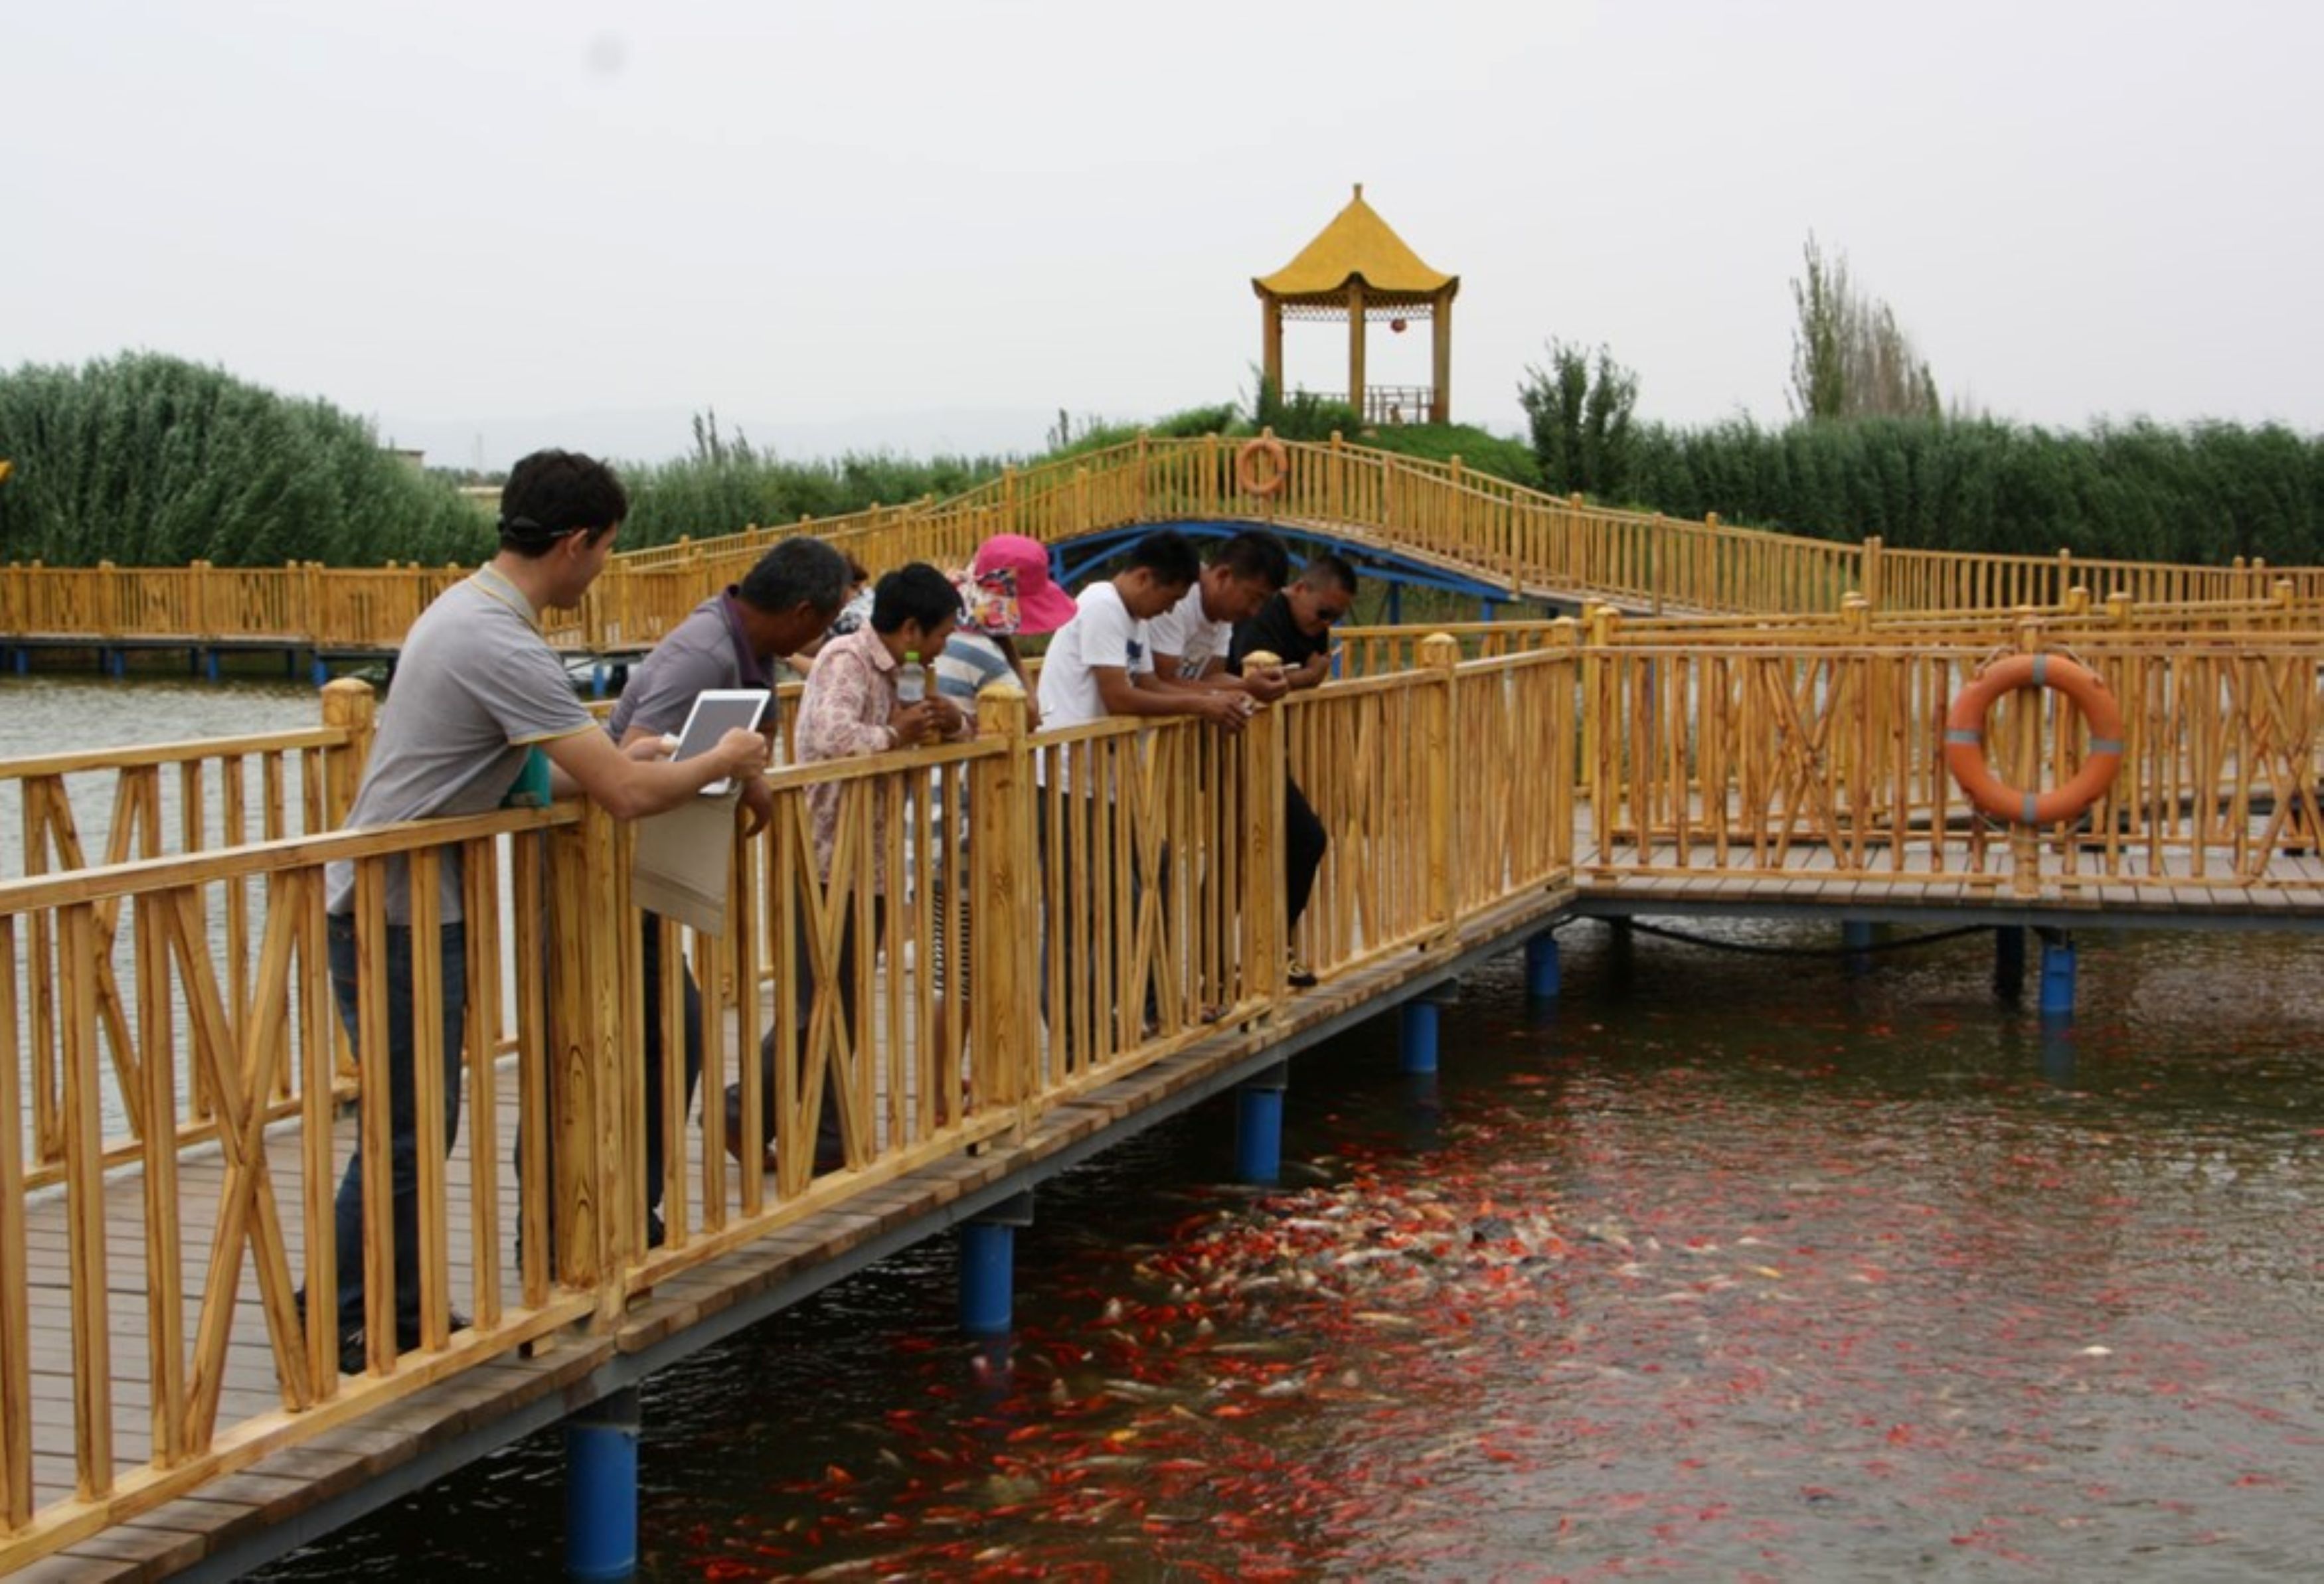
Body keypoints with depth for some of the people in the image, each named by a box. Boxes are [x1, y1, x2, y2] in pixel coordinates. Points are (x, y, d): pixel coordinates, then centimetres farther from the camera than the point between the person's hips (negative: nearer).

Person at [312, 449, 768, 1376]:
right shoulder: (504, 646, -22)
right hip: (398, 917, -10)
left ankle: (394, 1317, 23)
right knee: (410, 1130, -2)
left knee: (420, 1123, 15)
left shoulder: (468, 610, 10)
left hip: (407, 908, 10)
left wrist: (613, 762, 13)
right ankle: (346, 1327, 8)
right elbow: (625, 796, -23)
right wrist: (720, 764, -5)